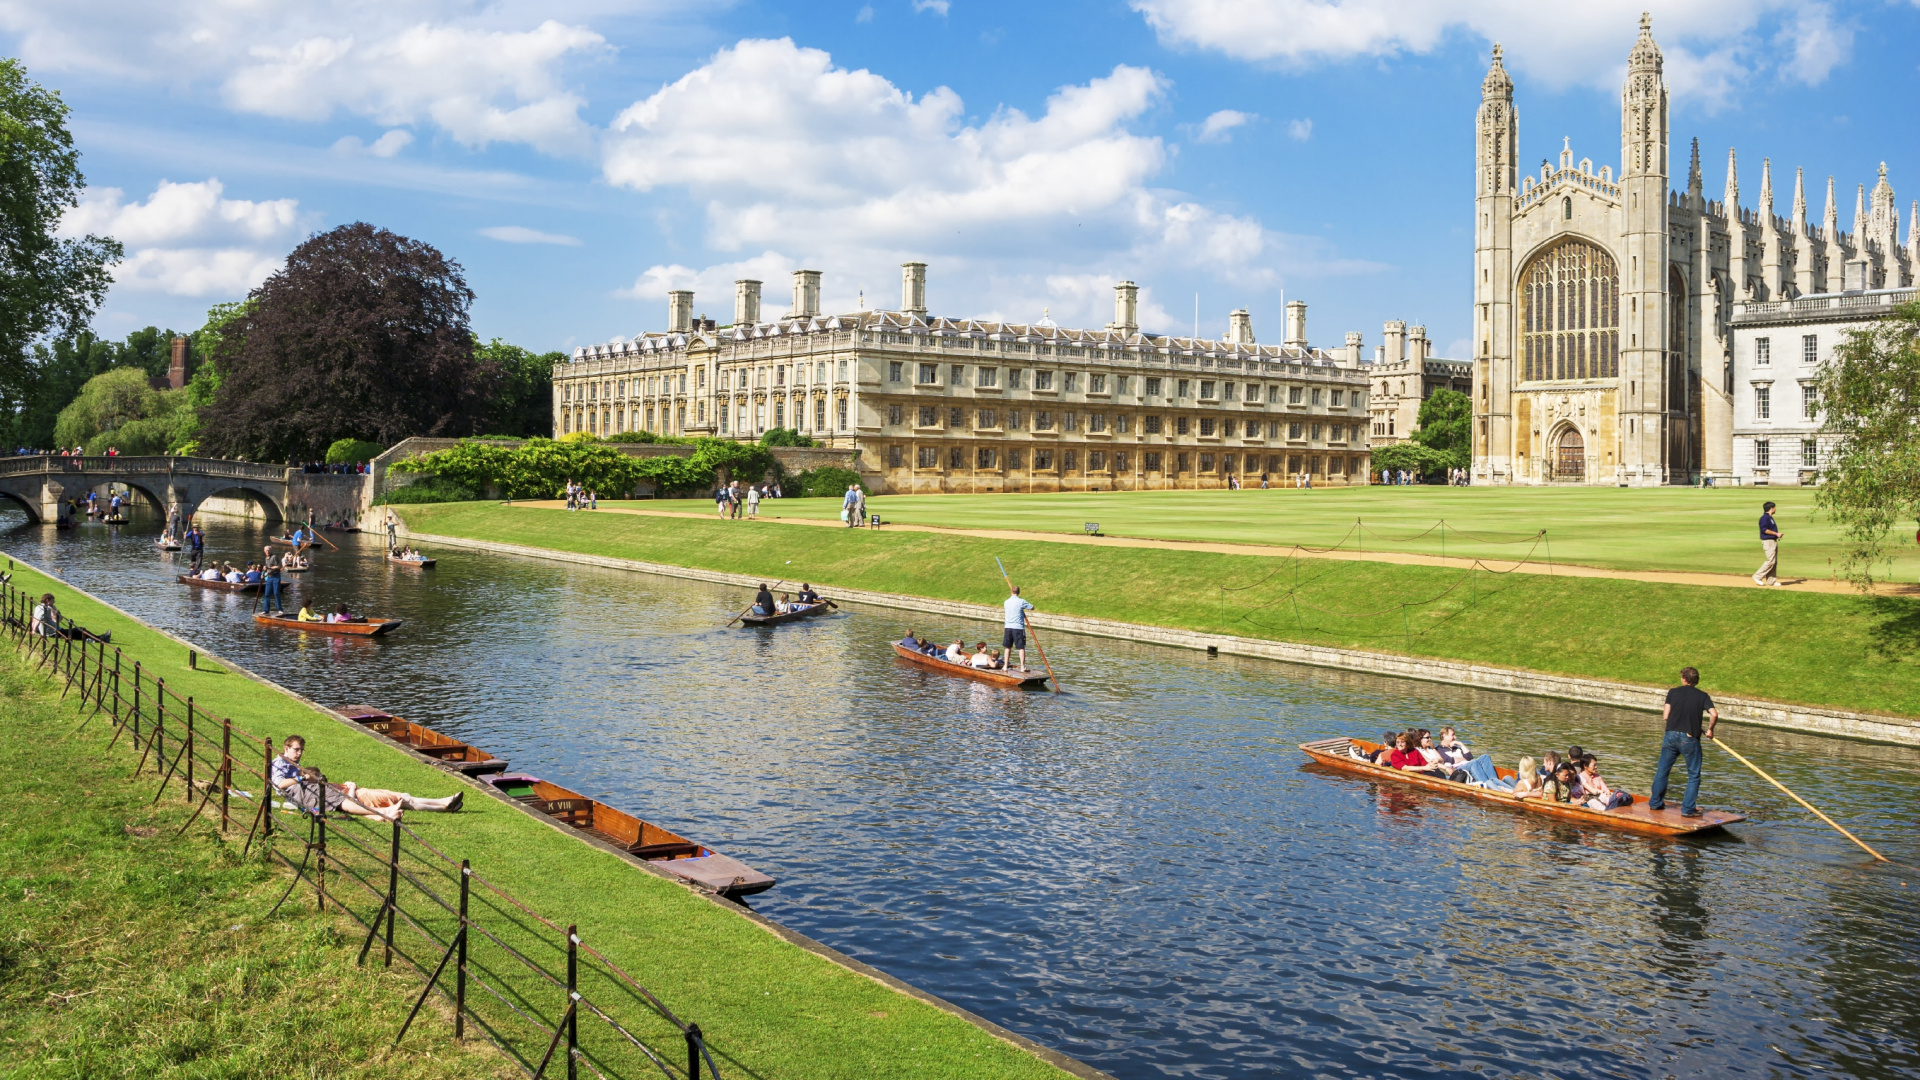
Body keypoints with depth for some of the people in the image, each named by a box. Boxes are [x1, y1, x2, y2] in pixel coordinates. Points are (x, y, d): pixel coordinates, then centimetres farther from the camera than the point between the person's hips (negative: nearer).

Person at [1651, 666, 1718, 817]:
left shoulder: (1673, 692, 3)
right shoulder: (1702, 696, 2)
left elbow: (1665, 716, -2)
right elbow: (1714, 714, -12)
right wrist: (1709, 730, 2)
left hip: (1671, 735, 2)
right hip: (1690, 738, -2)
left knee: (1662, 770, 14)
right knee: (1694, 775, 9)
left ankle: (1655, 802, 22)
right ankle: (1688, 809, 5)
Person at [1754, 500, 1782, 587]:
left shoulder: (1770, 518, 20)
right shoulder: (1764, 517, -12)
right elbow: (1764, 530, -21)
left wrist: (1778, 535, 7)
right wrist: (1776, 534, -19)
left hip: (1774, 541, 10)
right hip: (1768, 541, -10)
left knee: (1774, 562, 8)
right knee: (1771, 561, -15)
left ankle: (1771, 581, 10)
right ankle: (1758, 576, -9)